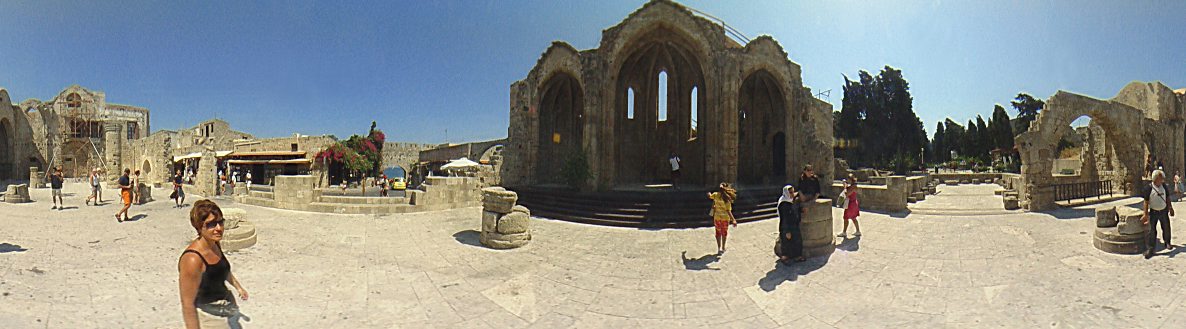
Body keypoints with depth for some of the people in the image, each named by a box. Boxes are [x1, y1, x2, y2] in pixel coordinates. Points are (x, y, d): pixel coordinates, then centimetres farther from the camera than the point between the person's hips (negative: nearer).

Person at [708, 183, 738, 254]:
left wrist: (709, 194, 33)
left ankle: (719, 248, 10)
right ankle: (723, 248, 30)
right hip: (725, 217, -2)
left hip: (717, 217, 2)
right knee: (724, 232, 18)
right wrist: (733, 220, -25)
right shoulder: (727, 199, -22)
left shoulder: (715, 195, -13)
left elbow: (710, 196, 10)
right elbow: (728, 211, -26)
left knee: (718, 232, 14)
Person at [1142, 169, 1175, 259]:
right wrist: (1146, 214, -13)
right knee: (1152, 230, -5)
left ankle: (1167, 243, 40)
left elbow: (1168, 198, 11)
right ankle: (1150, 249, -1)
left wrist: (1171, 208, 14)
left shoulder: (1164, 186, -1)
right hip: (1153, 212, -4)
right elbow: (1146, 202, -11)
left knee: (1166, 228, 17)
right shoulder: (1149, 188, -15)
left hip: (1164, 211, 4)